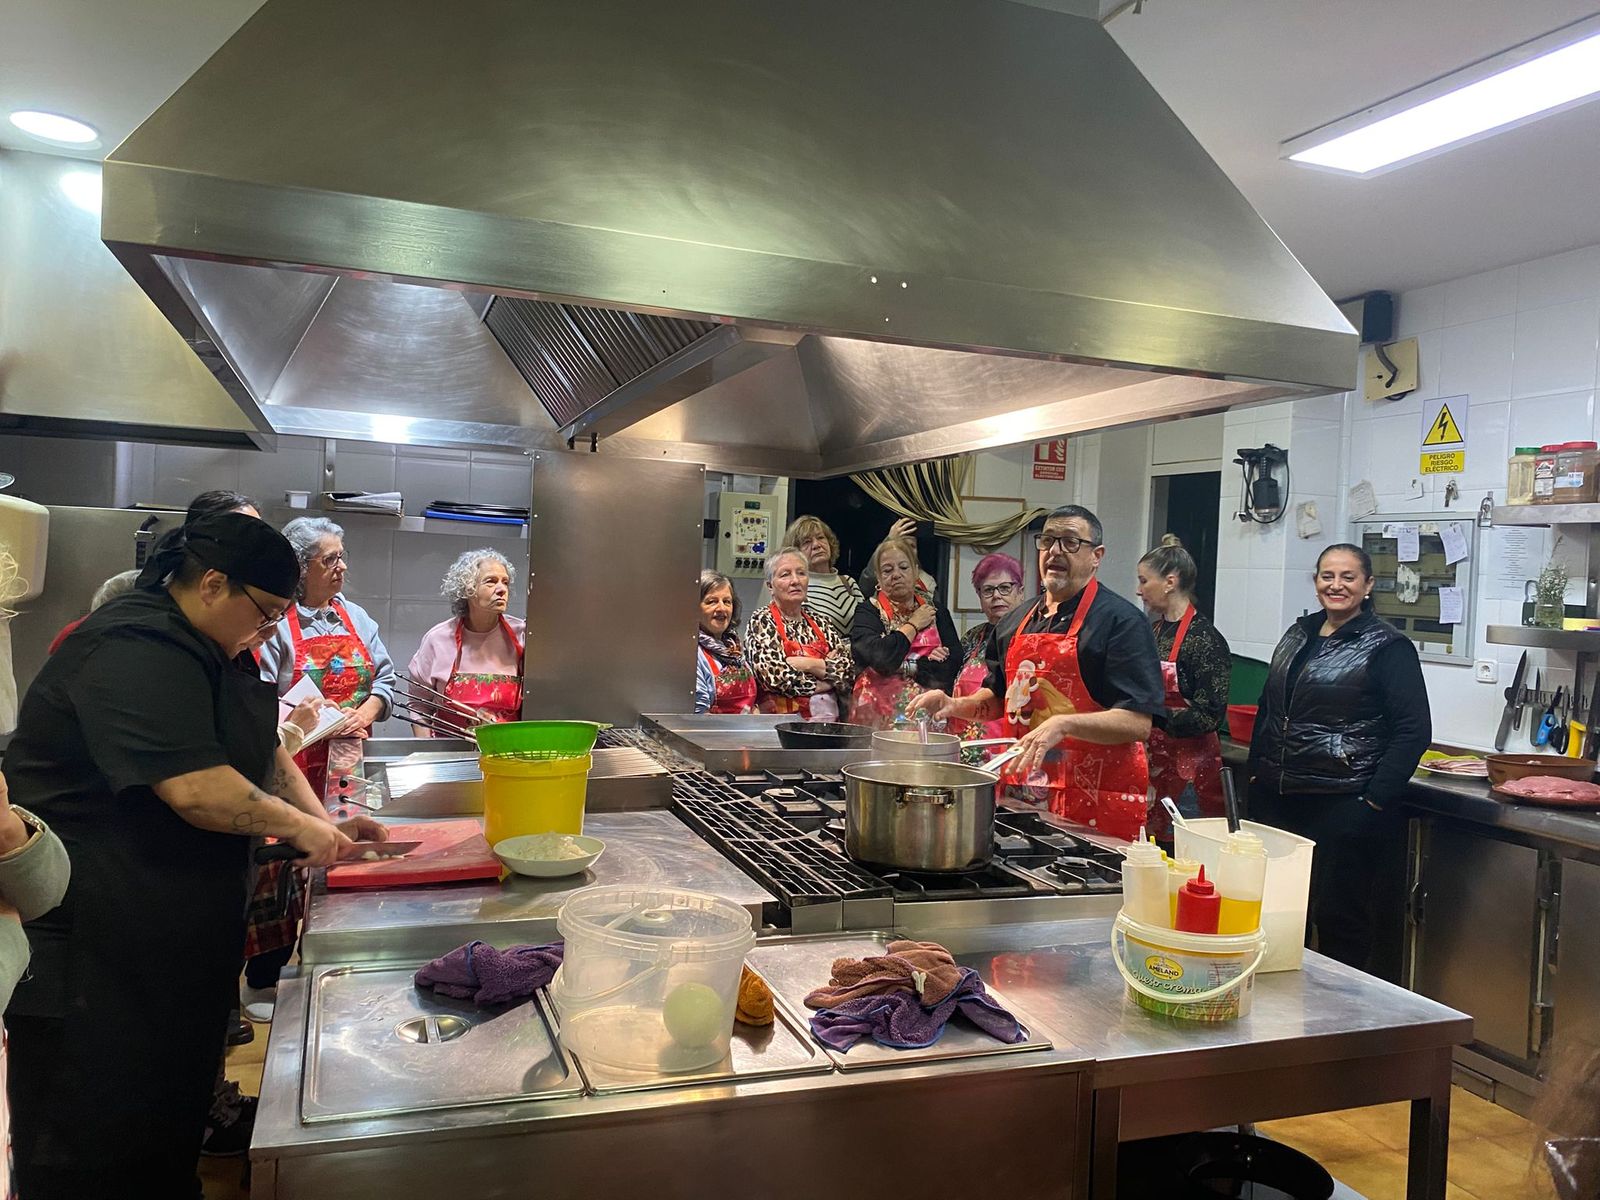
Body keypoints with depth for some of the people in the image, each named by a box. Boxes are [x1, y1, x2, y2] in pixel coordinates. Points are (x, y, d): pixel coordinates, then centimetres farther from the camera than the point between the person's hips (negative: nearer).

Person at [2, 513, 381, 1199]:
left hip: (176, 931, 10)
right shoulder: (136, 653, -24)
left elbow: (266, 751, 18)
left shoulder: (214, 649, 10)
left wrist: (323, 820, 5)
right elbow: (195, 788, -32)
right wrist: (299, 827, -18)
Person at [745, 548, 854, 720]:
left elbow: (849, 672, 9)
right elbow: (774, 675, -10)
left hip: (829, 719, 3)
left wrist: (807, 664, -6)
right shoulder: (762, 621, 4)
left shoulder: (820, 623, 18)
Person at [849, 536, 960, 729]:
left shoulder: (935, 610, 14)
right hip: (881, 716, -2)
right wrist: (914, 624, 0)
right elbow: (880, 657, -13)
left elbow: (954, 664, 1)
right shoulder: (868, 612, 5)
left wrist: (900, 666, -4)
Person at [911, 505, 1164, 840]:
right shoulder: (1014, 622, 12)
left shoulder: (1121, 621, -9)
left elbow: (1138, 722, -17)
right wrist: (955, 706, 5)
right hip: (1020, 793, 6)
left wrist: (1063, 724, -28)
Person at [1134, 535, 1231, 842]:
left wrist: (1151, 715, -22)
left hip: (1188, 770, -7)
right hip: (1152, 765, 7)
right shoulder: (1153, 631, 10)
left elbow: (1210, 716, -17)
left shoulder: (1206, 640, -13)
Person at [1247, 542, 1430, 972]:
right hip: (1277, 800, 6)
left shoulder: (1387, 647, -6)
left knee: (1339, 919, 3)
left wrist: (1376, 801, -15)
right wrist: (1257, 773, 14)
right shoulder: (1298, 635, 12)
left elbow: (1413, 729, -11)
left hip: (1343, 807, -6)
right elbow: (1268, 710, 21)